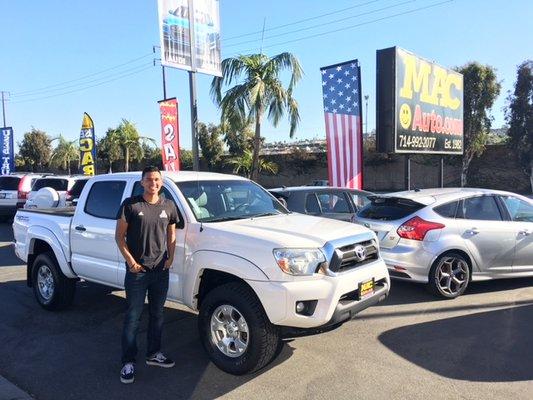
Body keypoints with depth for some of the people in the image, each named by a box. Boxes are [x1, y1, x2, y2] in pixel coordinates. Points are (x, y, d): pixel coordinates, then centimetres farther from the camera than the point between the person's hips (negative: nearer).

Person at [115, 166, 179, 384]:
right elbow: (119, 236, -4)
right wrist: (131, 261, -12)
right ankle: (128, 362, 16)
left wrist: (170, 257, 3)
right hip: (137, 271, -4)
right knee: (133, 317, 3)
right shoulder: (131, 204, -6)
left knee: (157, 314, 15)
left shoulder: (168, 206, 6)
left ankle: (154, 354, 32)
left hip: (161, 270, 4)